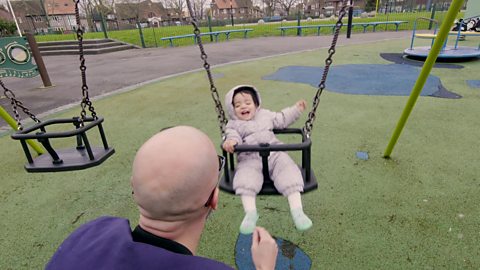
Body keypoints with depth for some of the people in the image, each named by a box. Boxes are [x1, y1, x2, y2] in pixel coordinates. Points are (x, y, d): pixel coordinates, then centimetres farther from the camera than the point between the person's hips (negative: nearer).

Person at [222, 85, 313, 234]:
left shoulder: (265, 115, 25)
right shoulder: (234, 125, 13)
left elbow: (282, 119, 36)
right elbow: (233, 135, -7)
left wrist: (296, 109, 32)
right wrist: (231, 141, -31)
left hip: (274, 154, 3)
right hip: (250, 159, -2)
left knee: (288, 170, -21)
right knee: (246, 177, -31)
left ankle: (297, 210, -21)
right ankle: (250, 213, -25)